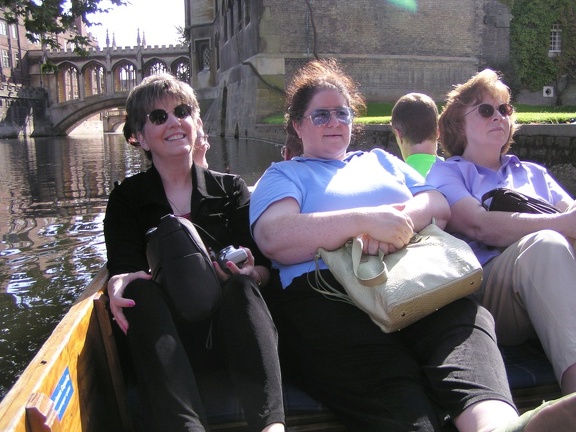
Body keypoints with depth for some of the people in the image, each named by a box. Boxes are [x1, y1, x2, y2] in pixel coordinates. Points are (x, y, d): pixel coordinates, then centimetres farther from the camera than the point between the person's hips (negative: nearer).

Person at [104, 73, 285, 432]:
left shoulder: (231, 188, 14)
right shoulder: (127, 198, 14)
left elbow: (266, 269, 5)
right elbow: (124, 269, -2)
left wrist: (250, 274, -20)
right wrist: (118, 284, -27)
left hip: (231, 331, 1)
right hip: (164, 339, 0)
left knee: (242, 287, -30)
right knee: (140, 291, -30)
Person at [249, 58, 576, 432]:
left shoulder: (381, 160, 36)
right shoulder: (283, 175, 21)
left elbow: (440, 205, 20)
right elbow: (273, 237, -2)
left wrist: (401, 220, -6)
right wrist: (364, 219, -13)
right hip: (327, 292, -2)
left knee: (465, 315, -34)